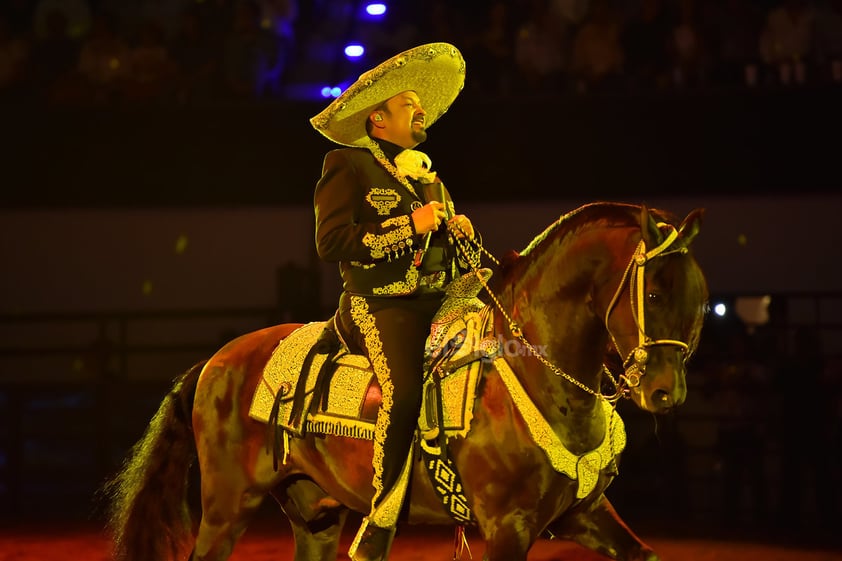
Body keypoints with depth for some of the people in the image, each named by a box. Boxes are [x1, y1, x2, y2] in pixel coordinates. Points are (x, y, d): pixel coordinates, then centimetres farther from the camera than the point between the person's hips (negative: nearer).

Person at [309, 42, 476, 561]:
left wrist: (459, 233, 9)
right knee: (404, 390, -31)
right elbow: (332, 242, -10)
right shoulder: (349, 167, 3)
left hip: (437, 303, 7)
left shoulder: (428, 177, 26)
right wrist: (410, 225, -11)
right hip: (381, 306, -7)